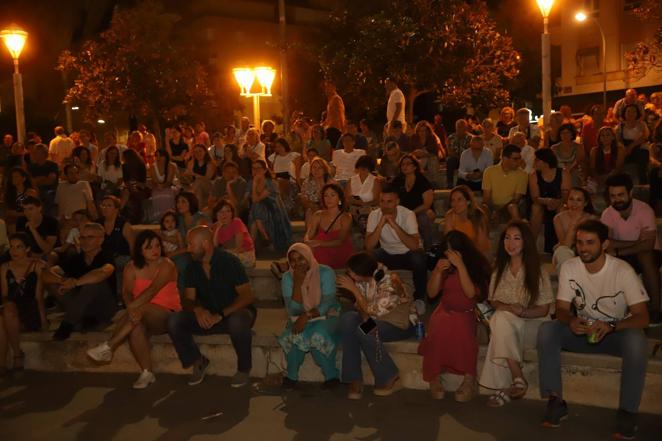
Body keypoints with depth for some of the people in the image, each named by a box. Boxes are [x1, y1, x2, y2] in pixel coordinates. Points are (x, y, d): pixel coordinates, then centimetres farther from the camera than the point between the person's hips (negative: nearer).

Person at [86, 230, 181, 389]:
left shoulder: (166, 265, -7)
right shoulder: (132, 267, 6)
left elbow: (153, 290, -22)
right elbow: (126, 292, -7)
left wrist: (132, 307, -34)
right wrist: (131, 309, -29)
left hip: (167, 315, -3)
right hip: (144, 316, 3)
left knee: (141, 309, -34)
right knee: (136, 328, -33)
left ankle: (107, 348, -28)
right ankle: (147, 373, -22)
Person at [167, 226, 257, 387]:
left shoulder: (229, 262, -15)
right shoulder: (192, 267, 1)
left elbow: (247, 295, -20)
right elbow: (187, 299, 1)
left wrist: (221, 314, -30)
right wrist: (197, 309, -23)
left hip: (233, 312, -5)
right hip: (207, 316, 5)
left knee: (237, 322, -40)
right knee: (174, 321, -19)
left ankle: (244, 368, -12)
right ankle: (198, 361, 4)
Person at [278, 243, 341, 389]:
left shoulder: (325, 272, -14)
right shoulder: (288, 277, -7)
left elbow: (327, 304, -20)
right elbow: (293, 311, -15)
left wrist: (307, 316, -33)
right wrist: (298, 283, -24)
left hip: (326, 315, -2)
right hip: (300, 318, 2)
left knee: (318, 334, -33)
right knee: (297, 335, -31)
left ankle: (332, 375, -14)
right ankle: (291, 376, -11)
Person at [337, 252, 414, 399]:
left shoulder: (390, 285, -31)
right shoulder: (363, 278, -13)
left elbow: (372, 311, -28)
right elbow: (360, 305, -2)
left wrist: (353, 288, -30)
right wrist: (363, 313, -25)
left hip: (400, 324, -6)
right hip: (375, 319, 6)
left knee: (364, 331, -32)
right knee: (347, 318, -23)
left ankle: (389, 378, -11)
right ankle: (355, 379, -18)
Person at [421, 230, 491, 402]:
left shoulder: (478, 265, -2)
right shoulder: (444, 265, 10)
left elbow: (471, 293, -16)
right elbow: (431, 293, 8)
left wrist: (460, 265, -20)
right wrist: (438, 271, -8)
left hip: (467, 313, -3)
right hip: (445, 311, 3)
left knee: (460, 326, -37)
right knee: (439, 326, -33)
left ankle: (469, 379, -26)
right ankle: (435, 377, -23)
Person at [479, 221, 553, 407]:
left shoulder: (537, 270, 0)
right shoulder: (499, 269, 12)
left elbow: (543, 310, -2)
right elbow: (493, 301, 11)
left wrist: (521, 311, -21)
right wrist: (507, 307, -12)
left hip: (528, 322, -3)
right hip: (503, 320, 3)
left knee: (502, 319, -34)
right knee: (501, 319, -33)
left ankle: (504, 387, -29)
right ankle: (518, 379, -28)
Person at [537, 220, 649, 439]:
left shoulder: (622, 270, -19)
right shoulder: (569, 267, -11)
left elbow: (642, 317, -21)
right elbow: (561, 308, -8)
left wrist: (610, 326, -40)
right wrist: (571, 320, -33)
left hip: (617, 332, -2)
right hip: (583, 330, 3)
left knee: (637, 341, -36)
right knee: (546, 331, -25)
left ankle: (627, 411, -20)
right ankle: (556, 401, -17)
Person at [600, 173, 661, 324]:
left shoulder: (644, 210, -18)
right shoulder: (607, 213, -8)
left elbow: (648, 245, -28)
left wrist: (617, 252, -32)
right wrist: (636, 243, -25)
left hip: (648, 256, -2)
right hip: (623, 258, 3)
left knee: (645, 255, -36)